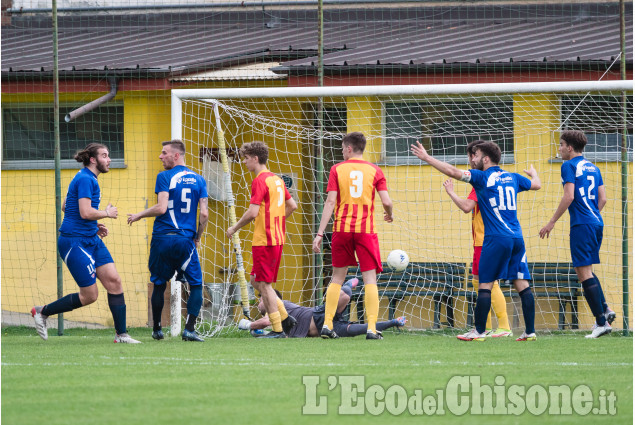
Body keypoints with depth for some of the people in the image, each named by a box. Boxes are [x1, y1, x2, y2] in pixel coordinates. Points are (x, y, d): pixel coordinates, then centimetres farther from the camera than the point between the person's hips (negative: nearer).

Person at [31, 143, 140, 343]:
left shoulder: (88, 179, 15)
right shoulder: (85, 180, -16)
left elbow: (66, 207, 26)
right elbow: (86, 212, -27)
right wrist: (107, 213, -9)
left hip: (92, 240, 10)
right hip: (74, 242, -10)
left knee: (114, 281, -1)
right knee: (90, 295, -6)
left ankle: (121, 334, 3)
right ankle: (41, 312, 10)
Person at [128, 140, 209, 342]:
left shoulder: (165, 177, -3)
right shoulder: (198, 179, 8)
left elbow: (161, 208, -13)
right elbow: (204, 213, 3)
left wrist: (139, 215, 2)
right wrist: (197, 238, 16)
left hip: (162, 238, -1)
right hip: (186, 240, 1)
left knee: (159, 285, 12)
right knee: (196, 284, 6)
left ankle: (157, 329, 19)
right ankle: (189, 329, -9)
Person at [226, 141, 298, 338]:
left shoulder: (260, 181, -14)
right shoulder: (276, 179, 13)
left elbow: (252, 212, -20)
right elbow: (292, 205, 20)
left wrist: (234, 228, -7)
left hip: (264, 240, -9)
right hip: (277, 238, 9)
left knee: (264, 285, -3)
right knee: (256, 282, 17)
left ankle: (277, 329, -2)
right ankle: (285, 318, 13)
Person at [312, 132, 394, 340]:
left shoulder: (337, 169, 2)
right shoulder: (374, 171, 2)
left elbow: (330, 202, -5)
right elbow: (387, 201, -4)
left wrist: (320, 233, -5)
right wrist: (389, 214, 20)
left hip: (342, 229, 1)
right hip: (366, 229, -1)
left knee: (337, 277, 13)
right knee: (370, 279, -1)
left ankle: (327, 324, 9)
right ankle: (371, 328, -11)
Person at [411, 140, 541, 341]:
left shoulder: (482, 178, -3)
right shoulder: (512, 178, 14)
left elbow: (453, 171, -10)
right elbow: (536, 185, 32)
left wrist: (426, 157, -2)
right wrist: (533, 173, 55)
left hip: (496, 239, -6)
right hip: (516, 238, 6)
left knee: (485, 285, -1)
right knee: (522, 285, 4)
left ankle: (479, 331, 1)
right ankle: (530, 331, 2)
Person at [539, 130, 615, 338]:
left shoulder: (569, 166, -6)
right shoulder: (592, 168, 17)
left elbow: (569, 196, -15)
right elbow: (602, 199, 16)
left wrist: (552, 223, -10)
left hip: (582, 225, -8)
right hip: (597, 223, 8)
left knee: (584, 271, -6)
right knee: (586, 270, 20)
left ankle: (601, 322, -10)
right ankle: (605, 309, 6)